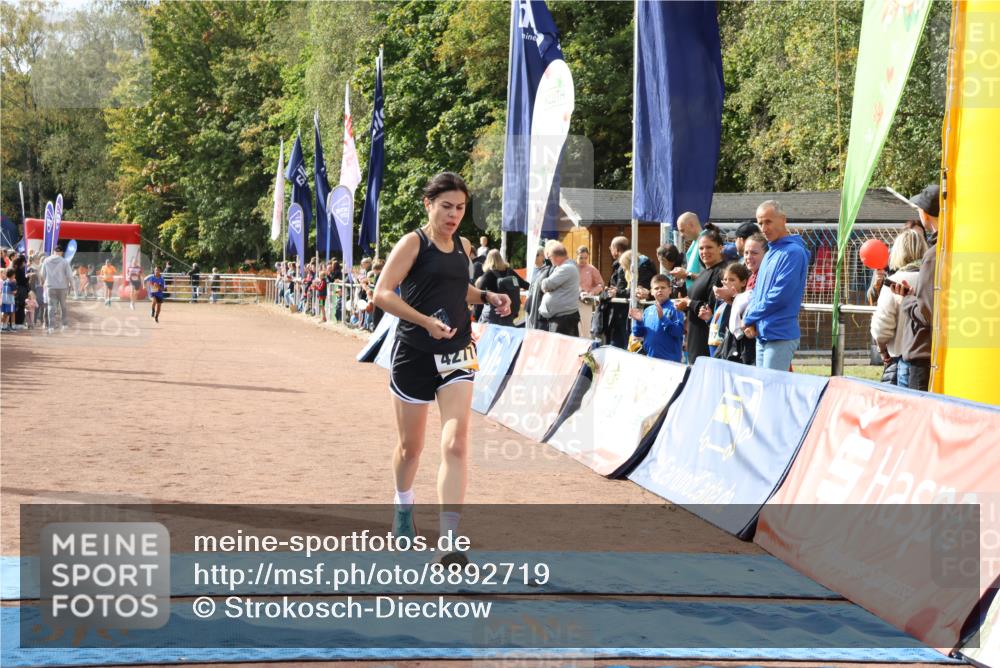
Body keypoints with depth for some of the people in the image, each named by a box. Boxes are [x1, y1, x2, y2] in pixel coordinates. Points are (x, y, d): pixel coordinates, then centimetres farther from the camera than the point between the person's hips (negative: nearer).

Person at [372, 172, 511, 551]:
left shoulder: (464, 246, 10)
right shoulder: (414, 243, -7)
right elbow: (382, 294, -16)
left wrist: (488, 297, 9)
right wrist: (426, 322, -24)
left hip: (456, 356, 4)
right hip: (414, 354, -4)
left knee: (456, 444, -12)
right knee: (410, 446, 11)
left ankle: (449, 542, -15)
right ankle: (403, 506, 42)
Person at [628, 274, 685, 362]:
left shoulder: (674, 309, -8)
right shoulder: (648, 310, 9)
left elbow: (679, 332, -19)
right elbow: (639, 334, 13)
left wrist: (663, 318, -26)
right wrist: (638, 321, -7)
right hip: (649, 357, 6)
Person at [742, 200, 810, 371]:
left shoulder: (793, 252, -12)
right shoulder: (770, 253, 17)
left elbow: (780, 295, -19)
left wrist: (750, 318, -8)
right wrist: (750, 323, 2)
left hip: (780, 336, -9)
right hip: (762, 334, 9)